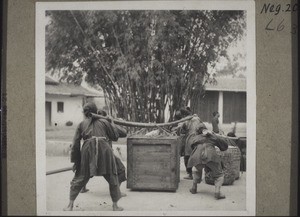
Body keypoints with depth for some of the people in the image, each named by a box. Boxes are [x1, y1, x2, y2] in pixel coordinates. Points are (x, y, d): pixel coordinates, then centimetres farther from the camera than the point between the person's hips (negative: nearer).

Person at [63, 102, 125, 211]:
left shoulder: (82, 124, 18)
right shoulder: (104, 122, 18)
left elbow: (75, 144, 13)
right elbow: (115, 137, 21)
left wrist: (75, 160, 16)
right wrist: (112, 123, 35)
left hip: (88, 149, 0)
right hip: (104, 149, 0)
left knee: (79, 179, 12)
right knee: (112, 178, 14)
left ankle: (70, 205, 13)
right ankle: (115, 206, 18)